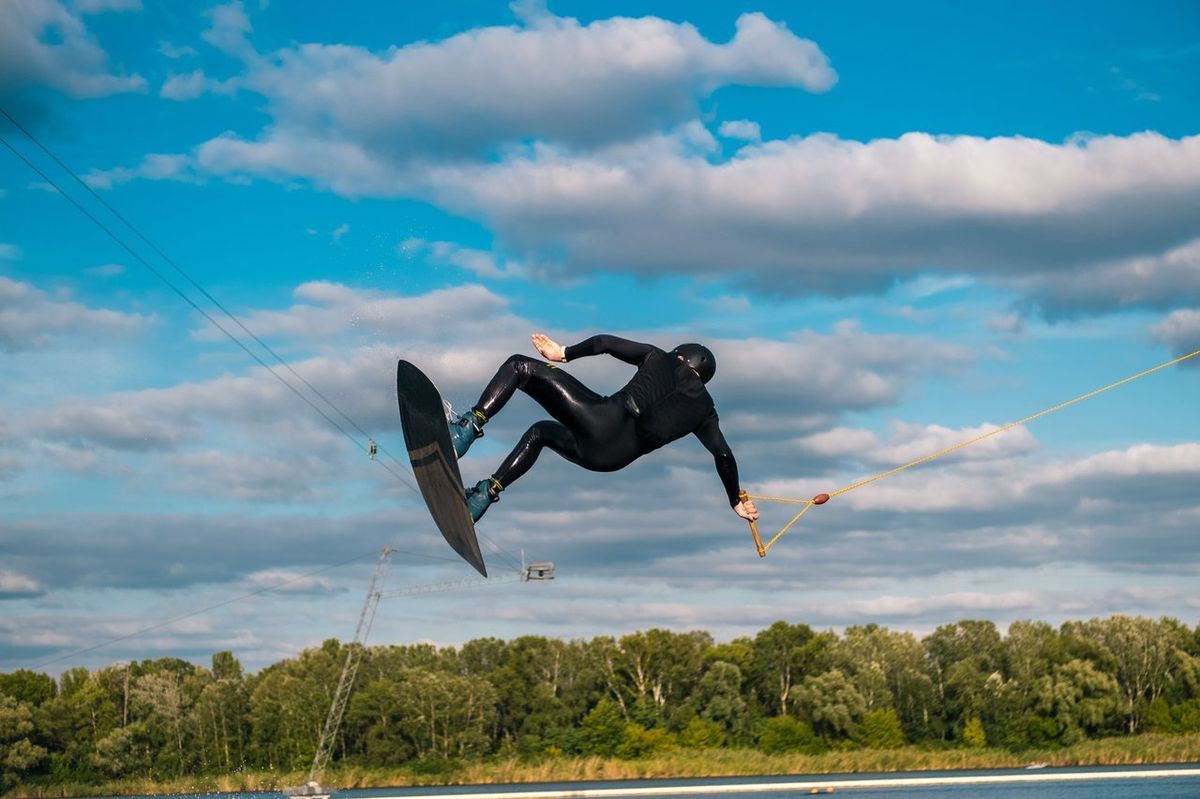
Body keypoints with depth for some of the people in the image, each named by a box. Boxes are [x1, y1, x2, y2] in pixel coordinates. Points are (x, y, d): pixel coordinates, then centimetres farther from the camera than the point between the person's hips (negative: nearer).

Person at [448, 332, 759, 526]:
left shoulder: (659, 358, 18)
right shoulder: (704, 408, 23)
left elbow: (605, 342, 12)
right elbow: (723, 455, 19)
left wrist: (564, 353, 23)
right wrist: (737, 501, 29)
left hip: (603, 420, -5)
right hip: (613, 458, 5)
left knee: (519, 366, 6)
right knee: (540, 432, 36)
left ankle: (471, 425, -17)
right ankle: (487, 493, 19)